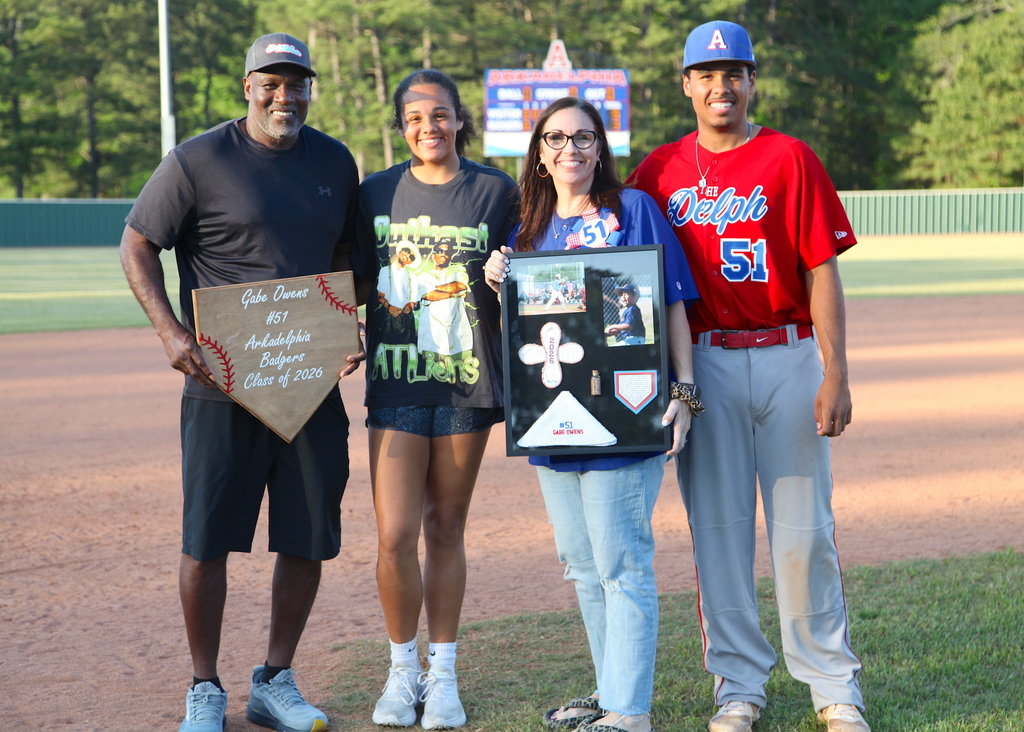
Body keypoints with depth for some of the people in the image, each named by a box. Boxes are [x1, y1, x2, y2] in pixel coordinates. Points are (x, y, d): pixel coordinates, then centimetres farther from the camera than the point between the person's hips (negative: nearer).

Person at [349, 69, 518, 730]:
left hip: (468, 379, 0)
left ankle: (443, 673, 19)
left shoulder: (497, 192, 3)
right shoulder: (376, 193, 7)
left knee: (447, 529, 6)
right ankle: (403, 669, 13)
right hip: (396, 380, 1)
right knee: (395, 535, -7)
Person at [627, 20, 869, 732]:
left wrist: (836, 374, -10)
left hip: (788, 358, -2)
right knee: (718, 526, 4)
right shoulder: (661, 170, 8)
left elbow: (822, 272, -4)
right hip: (703, 364, 2)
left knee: (804, 527, 0)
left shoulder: (790, 158, 0)